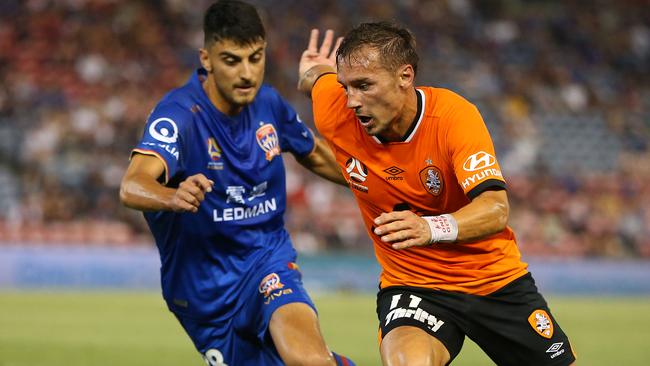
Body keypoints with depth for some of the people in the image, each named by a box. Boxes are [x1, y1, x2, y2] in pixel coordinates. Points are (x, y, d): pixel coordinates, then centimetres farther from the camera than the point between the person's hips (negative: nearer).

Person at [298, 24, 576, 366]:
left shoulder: (454, 114, -22)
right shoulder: (335, 114, -15)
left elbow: (495, 210, -33)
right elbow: (315, 72, 9)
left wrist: (430, 228, -50)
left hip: (496, 280, 1)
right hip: (409, 283, 0)